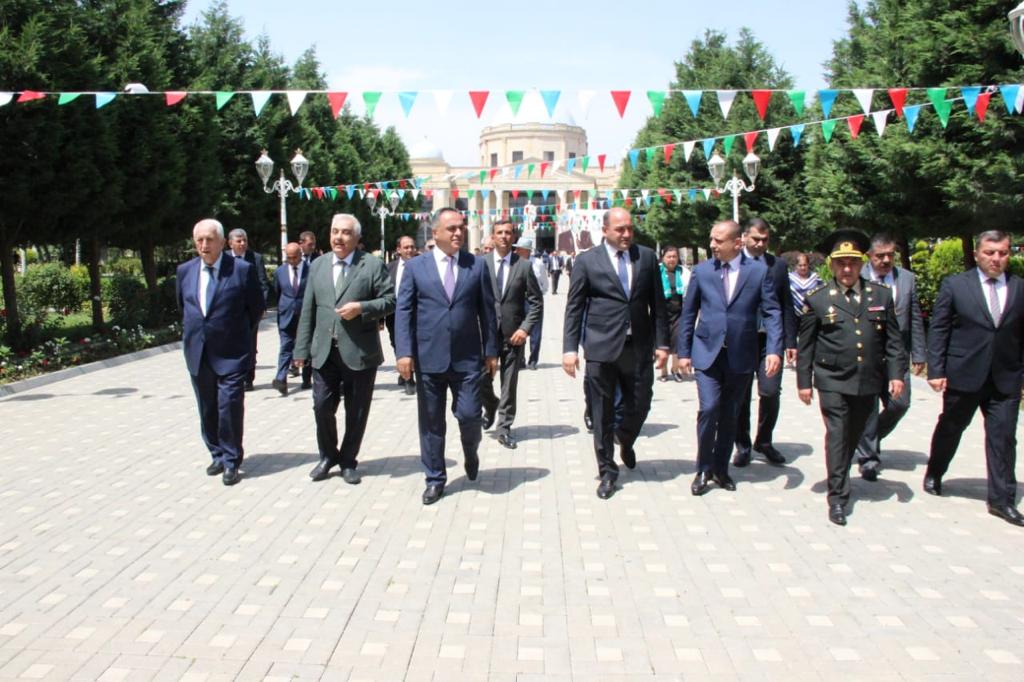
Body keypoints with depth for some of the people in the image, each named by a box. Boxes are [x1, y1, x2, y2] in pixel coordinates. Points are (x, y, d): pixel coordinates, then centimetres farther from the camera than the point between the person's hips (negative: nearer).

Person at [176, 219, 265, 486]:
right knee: (207, 410, 12)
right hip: (197, 353, 5)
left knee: (230, 408, -7)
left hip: (231, 353, -5)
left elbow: (257, 306, 2)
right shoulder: (185, 270, 6)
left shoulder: (242, 269, -9)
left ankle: (231, 462, 6)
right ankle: (218, 455, 28)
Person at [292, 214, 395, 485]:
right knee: (322, 407, 4)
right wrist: (302, 349, 7)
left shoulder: (373, 265, -2)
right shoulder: (318, 265, 11)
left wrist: (361, 307, -19)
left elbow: (389, 300, -4)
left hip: (360, 353, -3)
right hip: (324, 352, 3)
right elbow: (308, 310, 11)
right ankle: (328, 456, 26)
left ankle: (348, 461, 24)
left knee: (356, 412, 7)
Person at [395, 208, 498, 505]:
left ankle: (470, 454, 32)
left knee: (469, 415, -2)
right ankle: (435, 478, 22)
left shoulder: (477, 265, 5)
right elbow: (404, 311, -1)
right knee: (431, 422, 8)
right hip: (428, 358, 0)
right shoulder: (415, 266, 3)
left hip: (467, 358, 0)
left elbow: (486, 310, 6)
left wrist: (491, 351, 4)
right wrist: (404, 352, -10)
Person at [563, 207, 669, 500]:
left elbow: (657, 303, 9)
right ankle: (607, 471, 19)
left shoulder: (647, 257, 6)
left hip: (639, 346, 2)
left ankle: (625, 440, 42)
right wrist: (570, 348, -7)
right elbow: (574, 307, -1)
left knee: (639, 406, 9)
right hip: (601, 347, -2)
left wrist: (662, 342, 4)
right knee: (602, 413, 4)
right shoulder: (587, 261, -1)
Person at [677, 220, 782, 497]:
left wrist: (774, 349, -15)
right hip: (707, 353, 0)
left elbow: (771, 313, -3)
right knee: (709, 409, -11)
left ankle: (721, 468, 26)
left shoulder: (759, 271, -1)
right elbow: (688, 314, 7)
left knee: (730, 415, 10)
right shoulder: (701, 271, 2)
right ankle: (703, 470, 5)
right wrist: (683, 352, 5)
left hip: (741, 356, 1)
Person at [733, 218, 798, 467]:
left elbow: (786, 306, 9)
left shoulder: (778, 265, 8)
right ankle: (743, 446, 21)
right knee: (740, 397, 5)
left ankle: (764, 441, 16)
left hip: (770, 339, 1)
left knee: (770, 392, -6)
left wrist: (790, 341, 4)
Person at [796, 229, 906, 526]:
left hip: (869, 382, 3)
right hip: (833, 382, -3)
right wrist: (804, 381, 0)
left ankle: (841, 476, 35)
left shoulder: (881, 295, 7)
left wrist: (896, 373, 1)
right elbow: (805, 345, 2)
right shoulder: (817, 299, -1)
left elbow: (893, 339, 8)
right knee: (837, 436, -6)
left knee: (853, 435, 15)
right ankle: (838, 497, -1)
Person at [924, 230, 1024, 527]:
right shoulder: (955, 285, -2)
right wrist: (936, 371, -8)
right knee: (950, 428, 14)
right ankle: (934, 475, 36)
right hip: (963, 375, -1)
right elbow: (938, 330, -3)